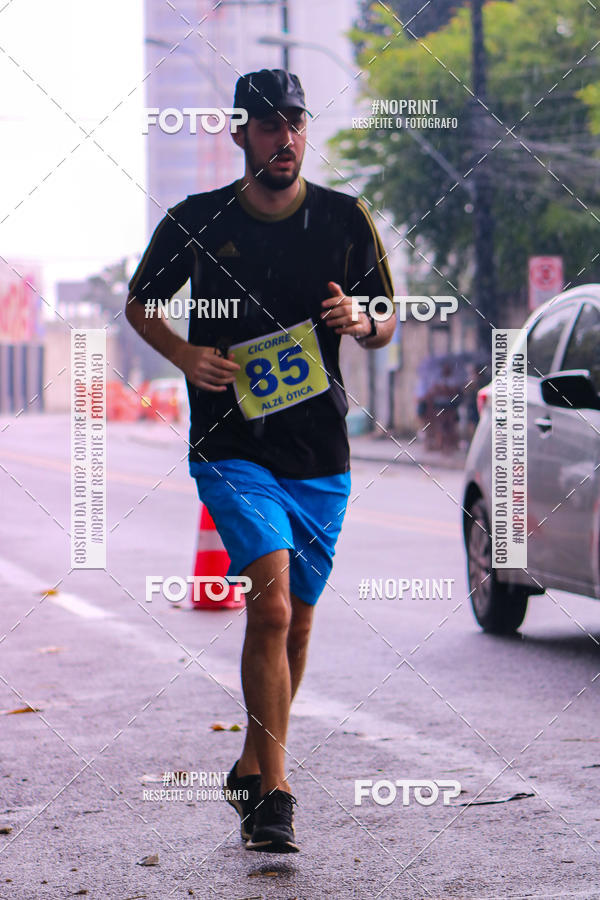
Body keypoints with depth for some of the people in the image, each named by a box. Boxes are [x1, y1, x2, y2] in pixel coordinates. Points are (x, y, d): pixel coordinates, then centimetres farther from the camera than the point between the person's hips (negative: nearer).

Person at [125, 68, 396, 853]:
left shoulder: (346, 220, 3)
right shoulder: (195, 221, -2)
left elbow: (386, 325, 12)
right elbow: (139, 304, 13)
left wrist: (360, 323, -11)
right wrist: (184, 354, -7)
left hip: (321, 453, 3)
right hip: (233, 449, -3)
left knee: (295, 625, 12)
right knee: (271, 604, -20)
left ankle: (252, 767, 33)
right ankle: (274, 794, -17)